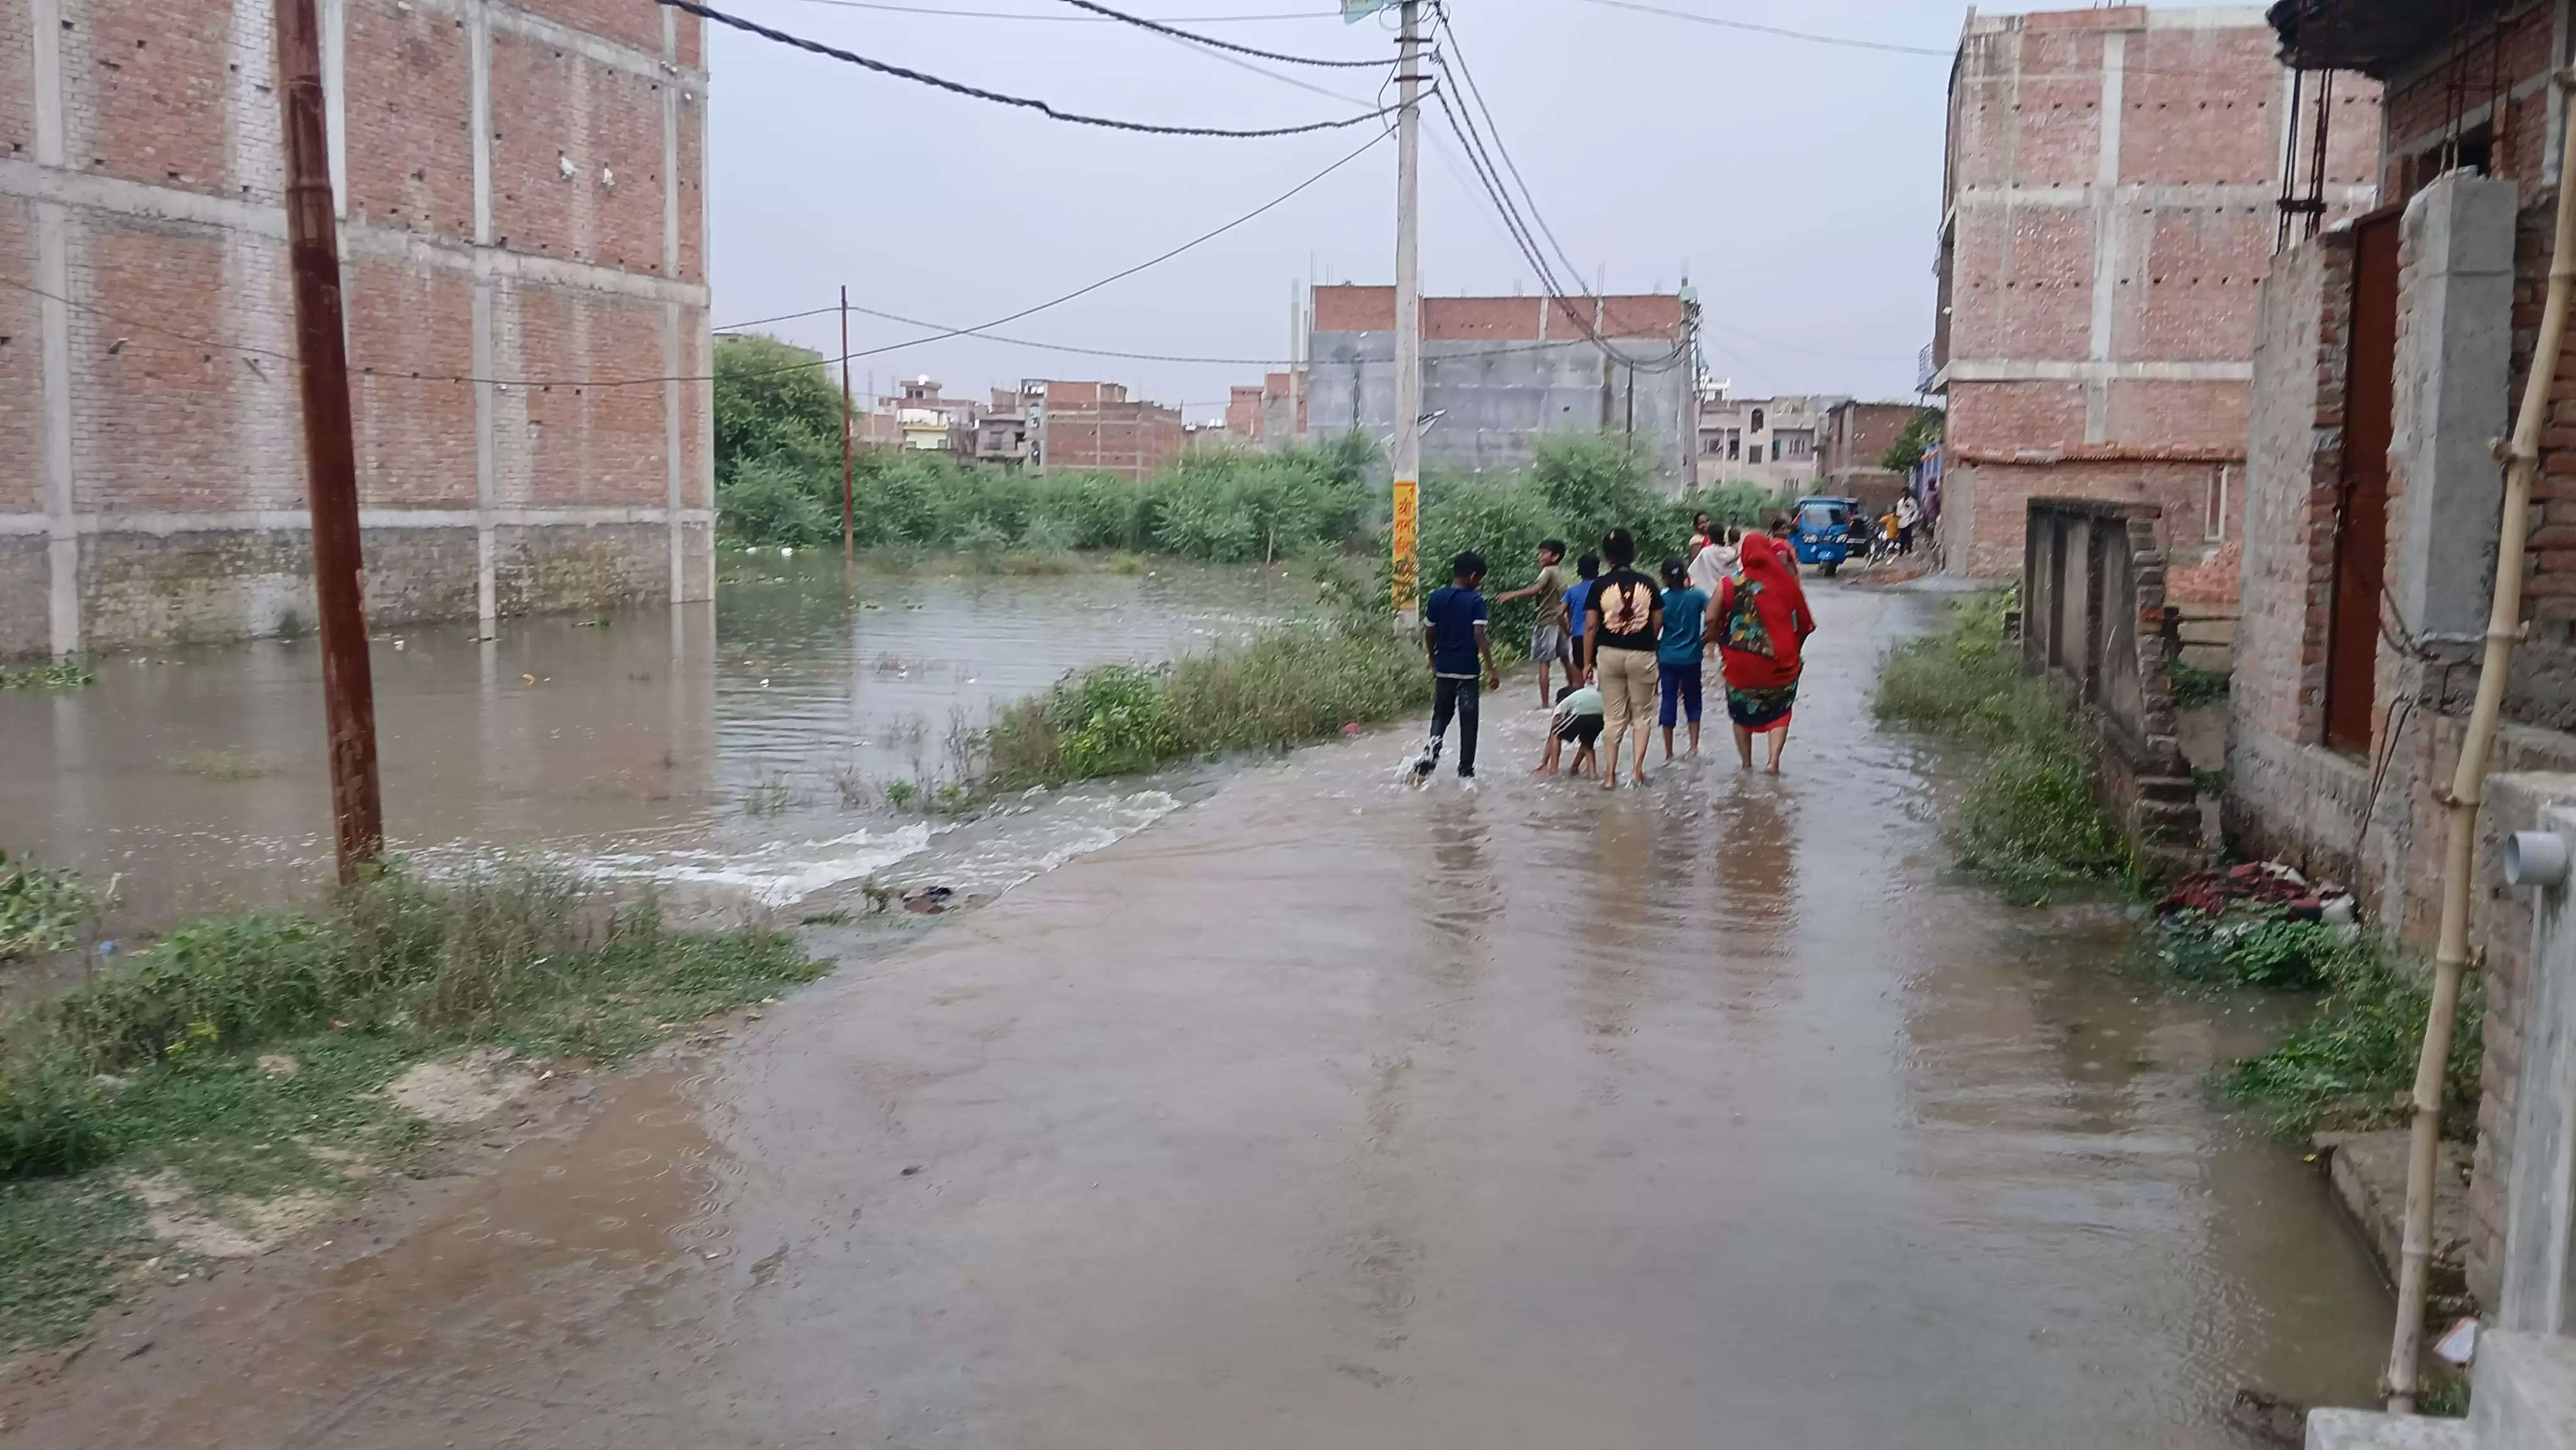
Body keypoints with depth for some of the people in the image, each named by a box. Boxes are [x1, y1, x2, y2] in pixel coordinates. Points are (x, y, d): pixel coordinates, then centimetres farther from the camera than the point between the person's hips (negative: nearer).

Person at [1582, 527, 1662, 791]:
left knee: (1613, 718, 8)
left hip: (1609, 654, 0)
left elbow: (1590, 626, -6)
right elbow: (1658, 623, 1)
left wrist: (1588, 662, 1)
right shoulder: (1647, 584, -2)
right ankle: (1637, 769, 5)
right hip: (1642, 655, 0)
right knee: (1641, 715, 14)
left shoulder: (1600, 585, -5)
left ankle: (1610, 775, 6)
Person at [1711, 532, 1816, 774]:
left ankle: (1747, 764, 22)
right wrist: (1794, 649, 21)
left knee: (1742, 712, 17)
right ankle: (1774, 759, -4)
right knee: (1780, 710, 14)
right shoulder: (1786, 584, -2)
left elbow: (1711, 619, -12)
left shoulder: (1730, 585, -6)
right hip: (1780, 660, 0)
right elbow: (1806, 623, 5)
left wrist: (1717, 641, 5)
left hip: (1740, 660, 0)